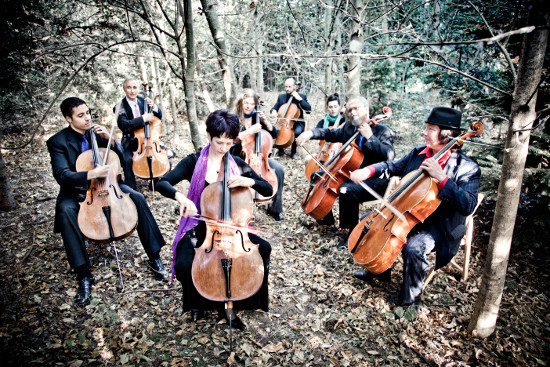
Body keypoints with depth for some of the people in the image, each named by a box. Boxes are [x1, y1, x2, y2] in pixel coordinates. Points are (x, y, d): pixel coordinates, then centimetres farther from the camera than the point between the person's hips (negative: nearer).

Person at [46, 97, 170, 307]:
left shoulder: (96, 132, 4)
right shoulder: (58, 142, -8)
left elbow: (122, 158, 6)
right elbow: (62, 175, -20)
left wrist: (109, 140, -12)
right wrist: (91, 174, -37)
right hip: (77, 192, -2)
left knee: (138, 198, -22)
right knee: (66, 210, -35)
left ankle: (154, 258, -16)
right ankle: (84, 275, -28)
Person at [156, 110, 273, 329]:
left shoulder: (238, 165, 1)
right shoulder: (193, 162, -4)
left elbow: (268, 190, 0)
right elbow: (162, 184, -14)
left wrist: (248, 181, -20)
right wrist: (181, 197, -35)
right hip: (199, 228, -2)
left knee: (263, 248, -20)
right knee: (184, 266, -28)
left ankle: (229, 304, -1)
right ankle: (198, 301, 11)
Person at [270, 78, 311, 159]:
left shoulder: (302, 96, 3)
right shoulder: (281, 97, 11)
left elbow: (309, 110, -8)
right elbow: (275, 108, 13)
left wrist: (299, 99, -16)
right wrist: (273, 111, -12)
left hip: (297, 123, -3)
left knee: (297, 131, -35)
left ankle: (293, 151, -8)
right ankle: (280, 149, 1)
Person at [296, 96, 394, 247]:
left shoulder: (383, 131, -10)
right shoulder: (349, 127, 9)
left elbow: (388, 156, -23)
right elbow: (331, 134, 16)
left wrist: (369, 137, -27)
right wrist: (311, 133, -3)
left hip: (375, 180, -8)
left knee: (346, 190, -35)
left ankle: (351, 232, -16)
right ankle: (327, 217, 25)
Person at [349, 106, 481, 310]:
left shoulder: (466, 168, -18)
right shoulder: (418, 153, 0)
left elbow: (468, 206, -29)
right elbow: (394, 167, 10)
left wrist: (441, 178, -37)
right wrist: (369, 170, -10)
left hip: (437, 226, -7)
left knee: (414, 248, -33)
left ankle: (411, 299, -5)